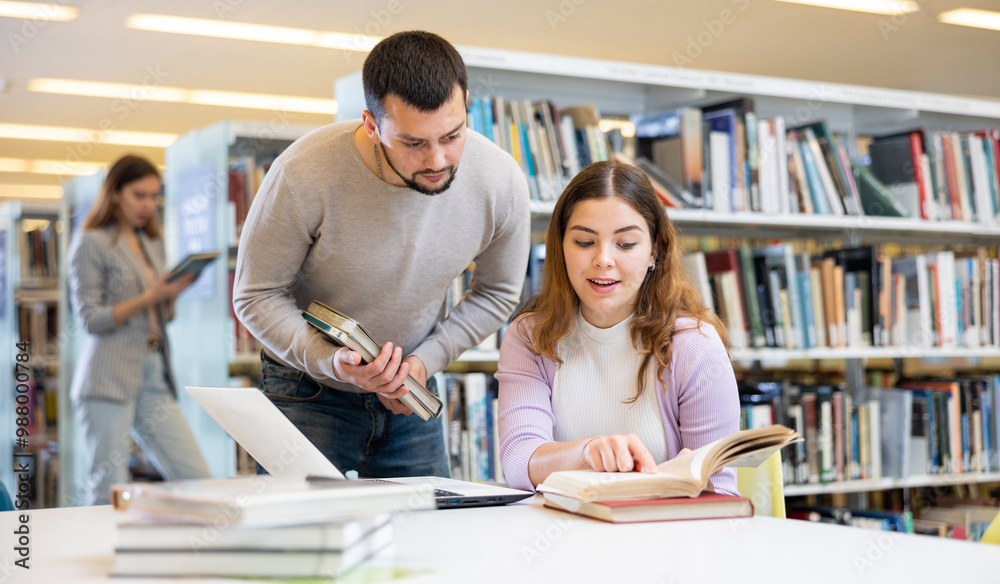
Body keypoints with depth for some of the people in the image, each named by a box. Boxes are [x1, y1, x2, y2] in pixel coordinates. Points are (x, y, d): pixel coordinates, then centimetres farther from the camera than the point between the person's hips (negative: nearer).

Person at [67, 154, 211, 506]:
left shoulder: (153, 244, 19)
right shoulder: (90, 243, -1)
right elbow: (91, 319, -8)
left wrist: (174, 293, 2)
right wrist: (149, 297, -16)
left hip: (154, 377, 6)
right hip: (109, 380, -6)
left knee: (198, 480, -4)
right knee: (108, 496, -4)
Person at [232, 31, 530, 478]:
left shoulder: (501, 181, -18)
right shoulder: (304, 175, -29)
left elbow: (498, 292, 0)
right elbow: (257, 296, -16)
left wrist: (426, 359, -12)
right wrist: (331, 361, -31)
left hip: (410, 392, 3)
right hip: (310, 387, -2)